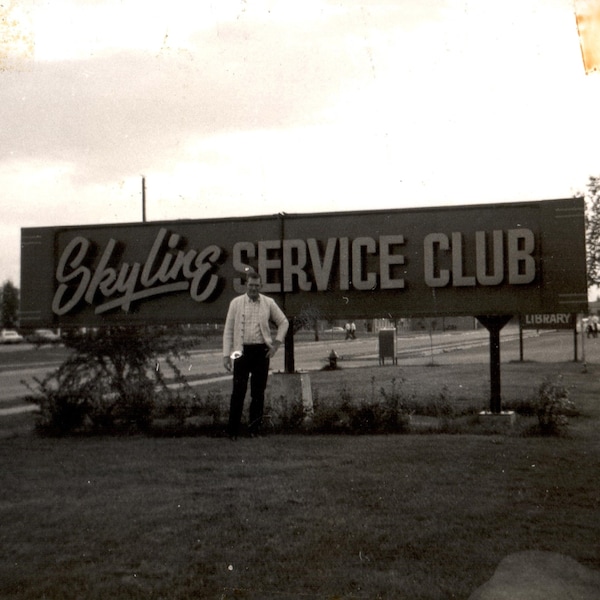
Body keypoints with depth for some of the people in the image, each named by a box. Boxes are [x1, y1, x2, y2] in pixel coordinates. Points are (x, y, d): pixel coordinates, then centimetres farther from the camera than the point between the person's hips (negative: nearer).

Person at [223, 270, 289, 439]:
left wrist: (277, 343, 5)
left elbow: (283, 322, 17)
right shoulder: (236, 303, 4)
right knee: (238, 391, -4)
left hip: (261, 351, 1)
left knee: (258, 392, 5)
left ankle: (254, 428, 15)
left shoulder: (269, 303, 7)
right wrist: (226, 355, -2)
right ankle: (233, 430, 3)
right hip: (242, 350, -1)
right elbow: (228, 330, 4)